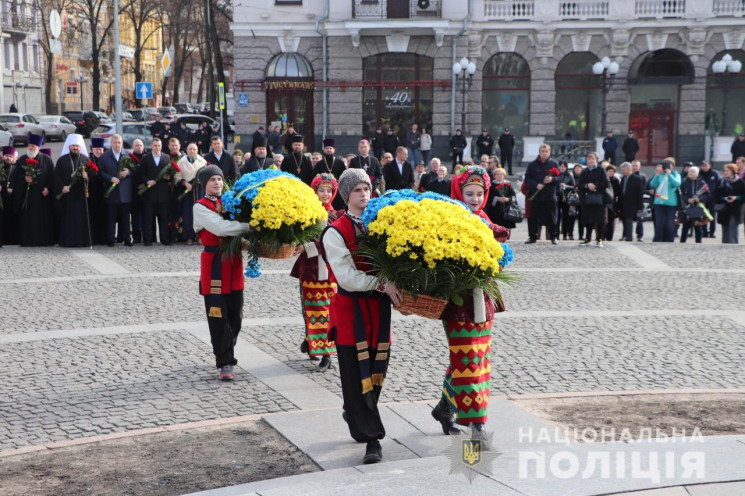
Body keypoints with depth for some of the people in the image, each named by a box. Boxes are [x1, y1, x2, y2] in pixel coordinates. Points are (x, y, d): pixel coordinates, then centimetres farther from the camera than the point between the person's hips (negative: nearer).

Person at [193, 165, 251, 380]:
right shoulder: (200, 207, -4)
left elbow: (237, 227, 8)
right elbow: (220, 227, -20)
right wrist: (249, 225, -24)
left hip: (233, 263, 5)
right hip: (214, 264, -5)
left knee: (235, 314, 9)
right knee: (219, 316, -3)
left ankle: (225, 353, 29)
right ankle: (225, 362, 3)